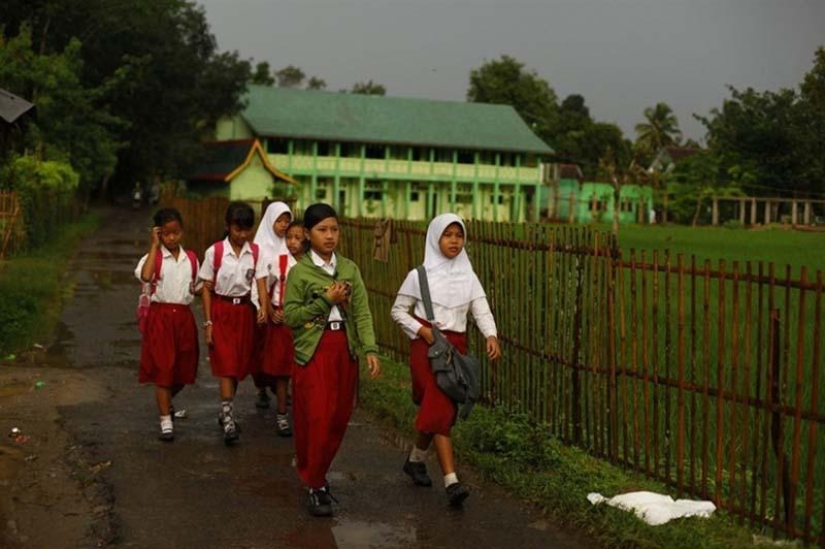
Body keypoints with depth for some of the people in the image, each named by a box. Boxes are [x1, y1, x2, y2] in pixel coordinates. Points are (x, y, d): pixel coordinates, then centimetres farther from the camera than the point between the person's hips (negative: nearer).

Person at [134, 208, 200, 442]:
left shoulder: (191, 259, 8)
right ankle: (166, 421, 3)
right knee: (162, 369, -2)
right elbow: (145, 276, -27)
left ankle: (166, 402, 42)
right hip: (160, 317, -4)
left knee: (183, 370, 12)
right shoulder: (153, 257, -5)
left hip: (184, 317, 4)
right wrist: (154, 245, -19)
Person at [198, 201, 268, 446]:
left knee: (240, 364, 9)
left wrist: (263, 307, -26)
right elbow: (207, 289, -3)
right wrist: (208, 323, -6)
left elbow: (261, 283, -6)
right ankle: (228, 420, -8)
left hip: (245, 310, 3)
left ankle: (225, 411, 28)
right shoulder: (214, 251, -8)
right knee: (226, 364, -9)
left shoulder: (255, 252, -1)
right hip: (221, 310, -3)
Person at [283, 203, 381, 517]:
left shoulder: (349, 268, 7)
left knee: (340, 417, 9)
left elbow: (362, 311, 2)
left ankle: (314, 472, 28)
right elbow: (290, 316, -7)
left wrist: (370, 349, -8)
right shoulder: (299, 272, -4)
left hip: (345, 348, 4)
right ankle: (315, 487, 6)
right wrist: (326, 301, -14)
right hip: (313, 350, -4)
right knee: (316, 418, -6)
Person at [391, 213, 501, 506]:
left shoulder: (468, 276, 6)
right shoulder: (419, 275, -2)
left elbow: (481, 311, -4)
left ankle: (416, 460, 37)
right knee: (441, 409, -15)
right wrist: (422, 330, -13)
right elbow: (398, 311, 3)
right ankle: (452, 482, -18)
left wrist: (491, 335, -24)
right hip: (426, 346, -4)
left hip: (456, 347, 4)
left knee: (437, 411, 11)